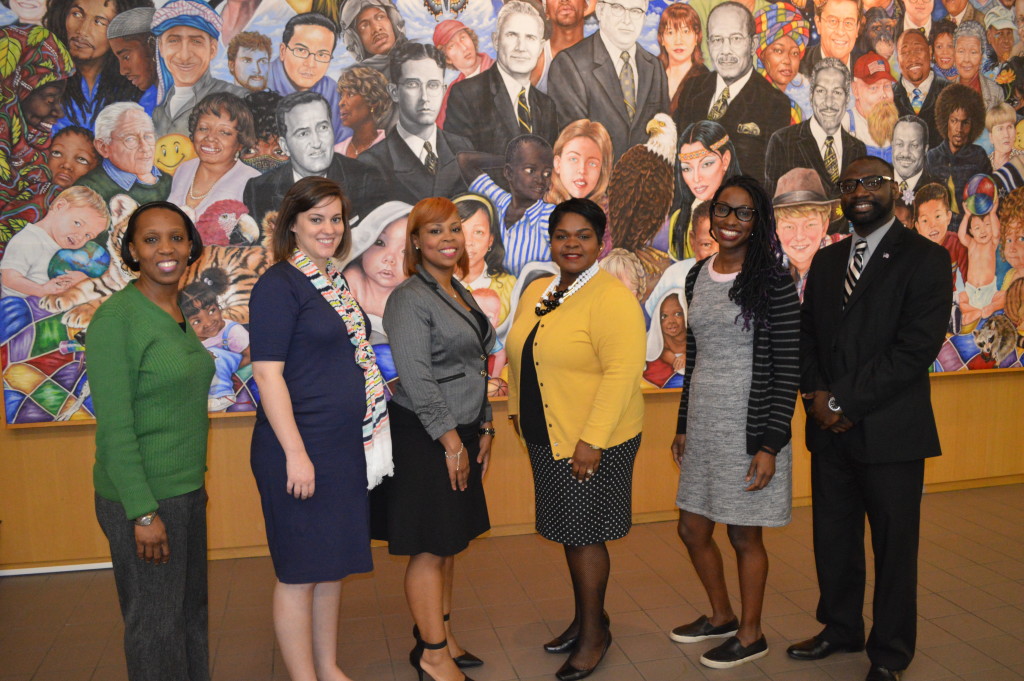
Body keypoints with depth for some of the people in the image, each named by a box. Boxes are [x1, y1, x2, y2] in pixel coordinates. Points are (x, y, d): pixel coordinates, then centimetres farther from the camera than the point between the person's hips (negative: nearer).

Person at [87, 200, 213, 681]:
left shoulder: (176, 313, 7)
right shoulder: (116, 318, -16)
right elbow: (114, 428, -18)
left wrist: (196, 481, 16)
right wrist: (143, 512, -19)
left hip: (187, 491, 8)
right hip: (142, 497, -8)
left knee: (192, 610, 19)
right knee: (156, 623, 7)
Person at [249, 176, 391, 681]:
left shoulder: (333, 282, 13)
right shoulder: (279, 285, -12)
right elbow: (267, 374, -16)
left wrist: (370, 431, 17)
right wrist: (296, 454, -20)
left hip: (344, 447, 8)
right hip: (299, 449, -8)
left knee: (333, 565, 17)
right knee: (300, 572, 4)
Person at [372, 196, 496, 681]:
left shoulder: (459, 293, 13)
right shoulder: (409, 298, -13)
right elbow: (416, 378, -19)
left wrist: (483, 428, 13)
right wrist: (451, 441, -16)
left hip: (460, 434, 8)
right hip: (423, 438, -8)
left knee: (449, 542, 16)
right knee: (429, 548, 1)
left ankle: (440, 636, 30)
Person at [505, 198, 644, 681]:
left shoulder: (612, 298, -15)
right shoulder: (536, 293, 10)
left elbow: (622, 372, -22)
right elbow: (518, 356, 18)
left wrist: (591, 440, -25)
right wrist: (517, 408, 13)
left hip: (593, 442, -7)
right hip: (546, 438, 7)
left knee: (584, 534, 3)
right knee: (569, 531, 17)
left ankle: (594, 633, 22)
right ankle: (585, 618, 34)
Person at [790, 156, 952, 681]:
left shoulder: (925, 259, -7)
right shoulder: (826, 260, 12)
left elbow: (917, 347, -16)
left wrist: (845, 401, -17)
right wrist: (816, 395, -6)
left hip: (889, 432, -5)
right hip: (831, 429, 5)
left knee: (894, 547, 9)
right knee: (832, 538, 15)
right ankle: (840, 628, 36)